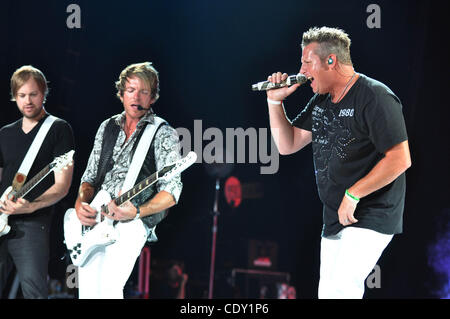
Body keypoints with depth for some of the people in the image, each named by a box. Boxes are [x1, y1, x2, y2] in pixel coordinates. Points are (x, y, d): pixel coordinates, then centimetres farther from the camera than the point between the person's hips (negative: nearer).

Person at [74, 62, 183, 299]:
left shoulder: (163, 134, 0)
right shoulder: (107, 127, 17)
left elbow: (171, 192, -7)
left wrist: (136, 212, -23)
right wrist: (81, 204, -1)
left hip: (133, 222, -5)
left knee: (107, 290, -23)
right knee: (87, 291, -4)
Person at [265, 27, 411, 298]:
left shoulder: (375, 97, -15)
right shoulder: (321, 102, 13)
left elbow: (400, 159, -21)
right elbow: (287, 145, 16)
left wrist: (352, 195, -19)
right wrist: (275, 101, 4)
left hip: (371, 218, -9)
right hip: (335, 219, 9)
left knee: (338, 291, -23)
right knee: (328, 293, 10)